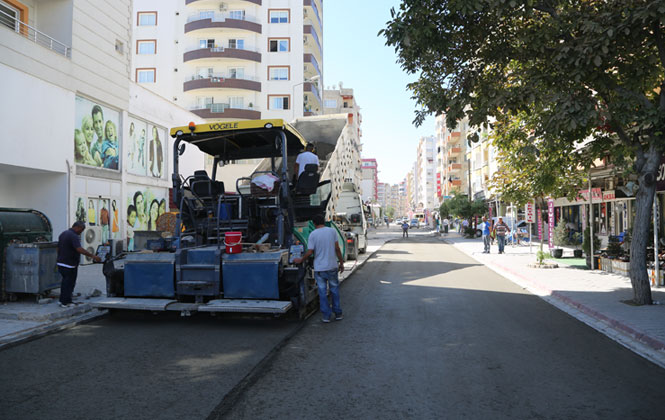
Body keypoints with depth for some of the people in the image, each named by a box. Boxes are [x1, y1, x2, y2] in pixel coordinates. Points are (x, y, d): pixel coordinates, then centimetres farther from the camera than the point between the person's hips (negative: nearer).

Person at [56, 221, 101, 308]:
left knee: (65, 282, 18)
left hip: (61, 263, 9)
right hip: (69, 265, -9)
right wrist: (93, 256, -31)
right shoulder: (73, 236, -19)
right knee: (69, 283, 1)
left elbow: (58, 248, 19)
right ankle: (66, 302, 7)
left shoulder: (63, 234, 12)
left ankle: (62, 300, 25)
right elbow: (79, 249, -30)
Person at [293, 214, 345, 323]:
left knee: (322, 292, 7)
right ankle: (338, 314, 20)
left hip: (319, 268, -1)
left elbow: (309, 252, -9)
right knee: (335, 290, 14)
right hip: (332, 266, 1)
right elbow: (337, 249, -2)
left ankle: (326, 316, 11)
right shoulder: (332, 231, -2)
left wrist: (300, 260, 7)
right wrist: (341, 263, 7)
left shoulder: (313, 234, -7)